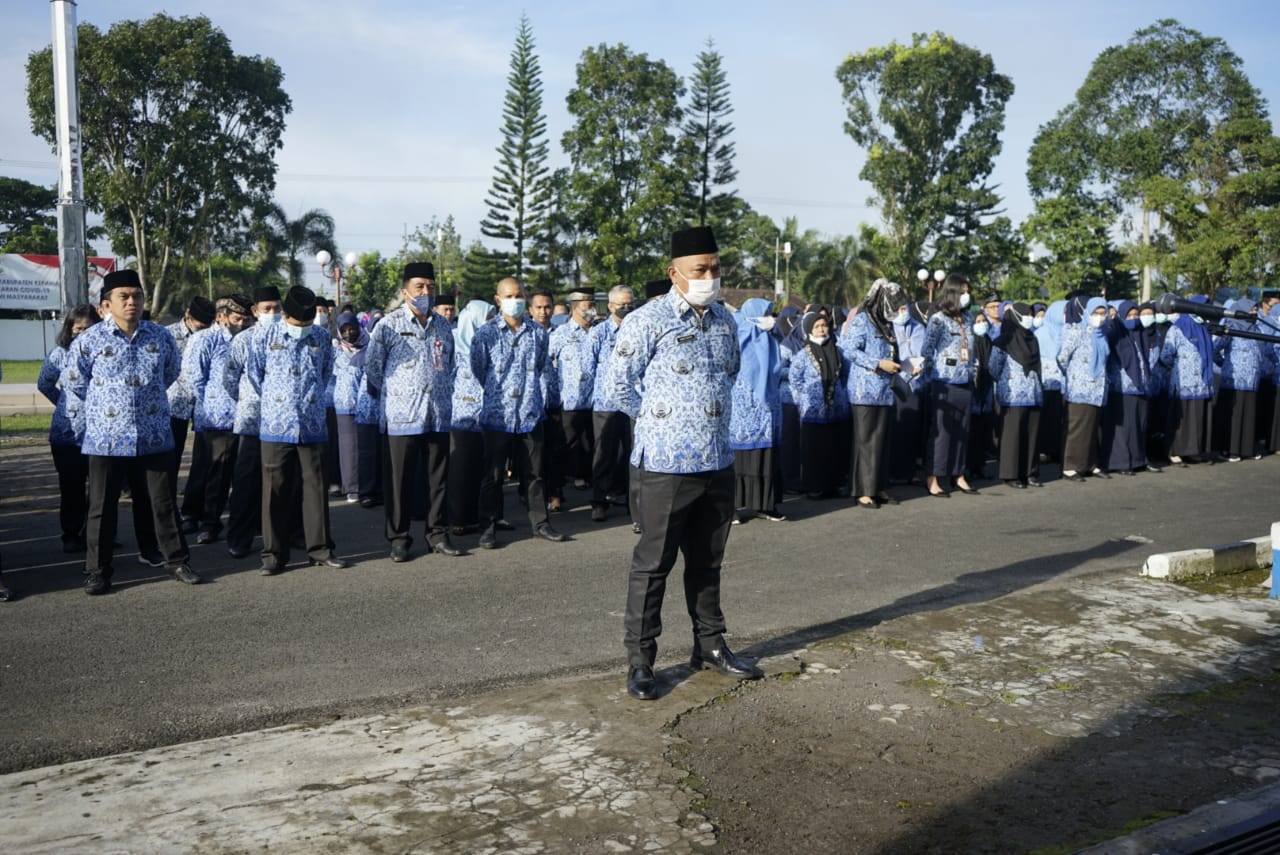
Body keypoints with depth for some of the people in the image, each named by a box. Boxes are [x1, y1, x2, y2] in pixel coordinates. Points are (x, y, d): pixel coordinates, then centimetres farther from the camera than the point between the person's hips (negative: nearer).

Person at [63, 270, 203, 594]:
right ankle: (97, 571, 17)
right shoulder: (89, 340, -5)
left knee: (164, 502, 9)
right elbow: (74, 387, 3)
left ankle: (176, 561, 21)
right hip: (106, 439, -2)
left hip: (155, 437, 2)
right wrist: (85, 427, 5)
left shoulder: (161, 336, 1)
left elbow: (170, 374, 18)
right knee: (102, 507, 7)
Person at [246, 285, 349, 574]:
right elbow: (253, 372, 10)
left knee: (316, 485, 6)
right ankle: (274, 553, 10)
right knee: (276, 489, 2)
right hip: (276, 425, -2)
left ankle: (320, 548, 14)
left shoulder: (322, 338, 4)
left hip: (313, 425, 2)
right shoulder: (267, 336, -1)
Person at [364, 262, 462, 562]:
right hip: (402, 417, -4)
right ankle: (399, 539, 12)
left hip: (439, 416, 4)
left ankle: (438, 535, 19)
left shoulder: (443, 326, 10)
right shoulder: (389, 325, -5)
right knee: (400, 481, 3)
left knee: (438, 479, 9)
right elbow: (372, 368, -1)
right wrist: (389, 398, 4)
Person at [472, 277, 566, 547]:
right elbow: (476, 374, 3)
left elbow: (543, 370, 12)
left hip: (530, 414, 3)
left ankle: (540, 522, 21)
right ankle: (489, 526, 14)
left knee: (535, 471, 10)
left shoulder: (538, 333, 6)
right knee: (493, 474, 5)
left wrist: (540, 401, 7)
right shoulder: (485, 334, -2)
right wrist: (489, 401, 4)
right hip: (497, 415, -2)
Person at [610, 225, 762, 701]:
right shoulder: (648, 321, -10)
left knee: (708, 561, 17)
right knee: (653, 563, 2)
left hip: (718, 461, 6)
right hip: (667, 463, -6)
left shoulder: (724, 320, 9)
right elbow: (621, 381, -4)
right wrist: (654, 421, 3)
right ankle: (639, 660, 11)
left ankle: (710, 645, 30)